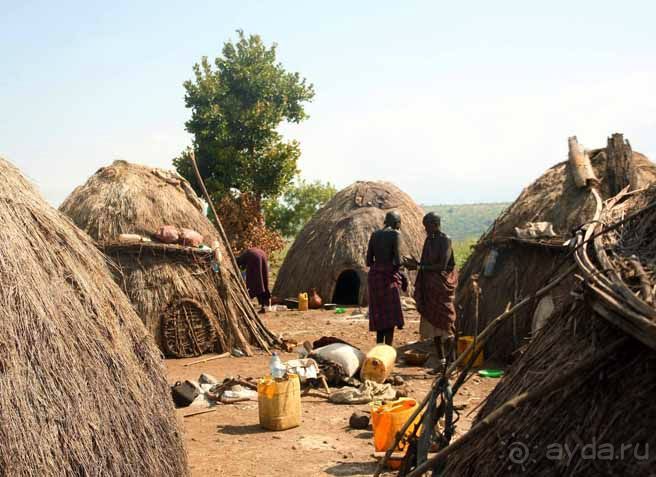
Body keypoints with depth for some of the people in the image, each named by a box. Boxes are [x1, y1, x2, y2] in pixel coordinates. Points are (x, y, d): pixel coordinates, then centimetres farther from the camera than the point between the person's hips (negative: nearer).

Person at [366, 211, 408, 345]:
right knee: (391, 315, -2)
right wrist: (400, 273, 8)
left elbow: (368, 261, 8)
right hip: (389, 275, -6)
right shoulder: (395, 234, -5)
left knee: (379, 314, 15)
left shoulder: (374, 235, 11)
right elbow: (397, 260, -12)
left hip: (374, 275, 6)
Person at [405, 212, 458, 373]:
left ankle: (451, 363, -1)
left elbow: (442, 266, -18)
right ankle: (441, 362, 20)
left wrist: (419, 266, -18)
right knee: (433, 326, 10)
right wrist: (416, 264, -1)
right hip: (430, 289, 8)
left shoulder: (445, 241, -11)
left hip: (442, 289, -8)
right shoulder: (429, 240, 11)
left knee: (446, 325, -6)